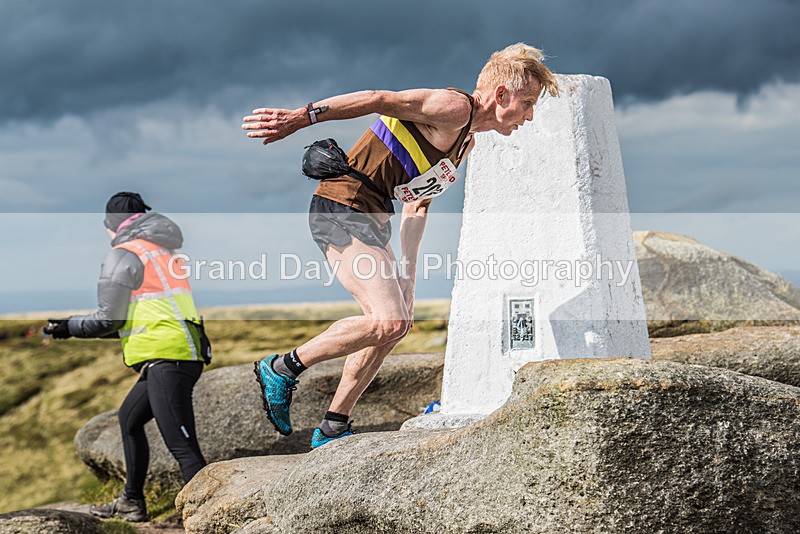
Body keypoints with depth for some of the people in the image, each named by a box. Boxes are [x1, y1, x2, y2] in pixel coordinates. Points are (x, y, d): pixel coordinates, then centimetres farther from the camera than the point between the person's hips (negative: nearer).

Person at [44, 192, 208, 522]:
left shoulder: (123, 254, -3)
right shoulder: (162, 252, 24)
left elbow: (108, 321, -5)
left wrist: (68, 327, 12)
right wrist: (73, 325, 30)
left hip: (166, 358, -10)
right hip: (186, 355, 10)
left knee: (182, 446, -15)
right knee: (129, 418, 27)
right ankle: (131, 503, 36)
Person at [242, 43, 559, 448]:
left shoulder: (466, 139, 20)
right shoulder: (454, 107, -11)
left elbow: (417, 204, 23)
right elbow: (381, 100, -22)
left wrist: (407, 274, 17)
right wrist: (302, 117, -30)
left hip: (370, 219, 11)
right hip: (342, 209, -11)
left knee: (396, 321, 14)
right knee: (388, 320, -19)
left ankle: (332, 429, 21)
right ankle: (282, 369, -2)